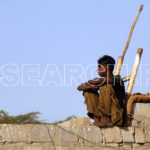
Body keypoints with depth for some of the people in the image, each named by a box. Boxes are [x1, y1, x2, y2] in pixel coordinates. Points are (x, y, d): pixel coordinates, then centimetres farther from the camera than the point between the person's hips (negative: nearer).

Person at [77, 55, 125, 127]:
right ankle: (97, 119, -9)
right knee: (87, 90, 5)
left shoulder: (117, 79, -5)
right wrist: (90, 86, -15)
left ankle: (106, 119, -24)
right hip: (103, 113, 7)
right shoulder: (101, 82, 12)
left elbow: (110, 80, -30)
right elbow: (79, 87, 6)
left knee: (106, 86, -22)